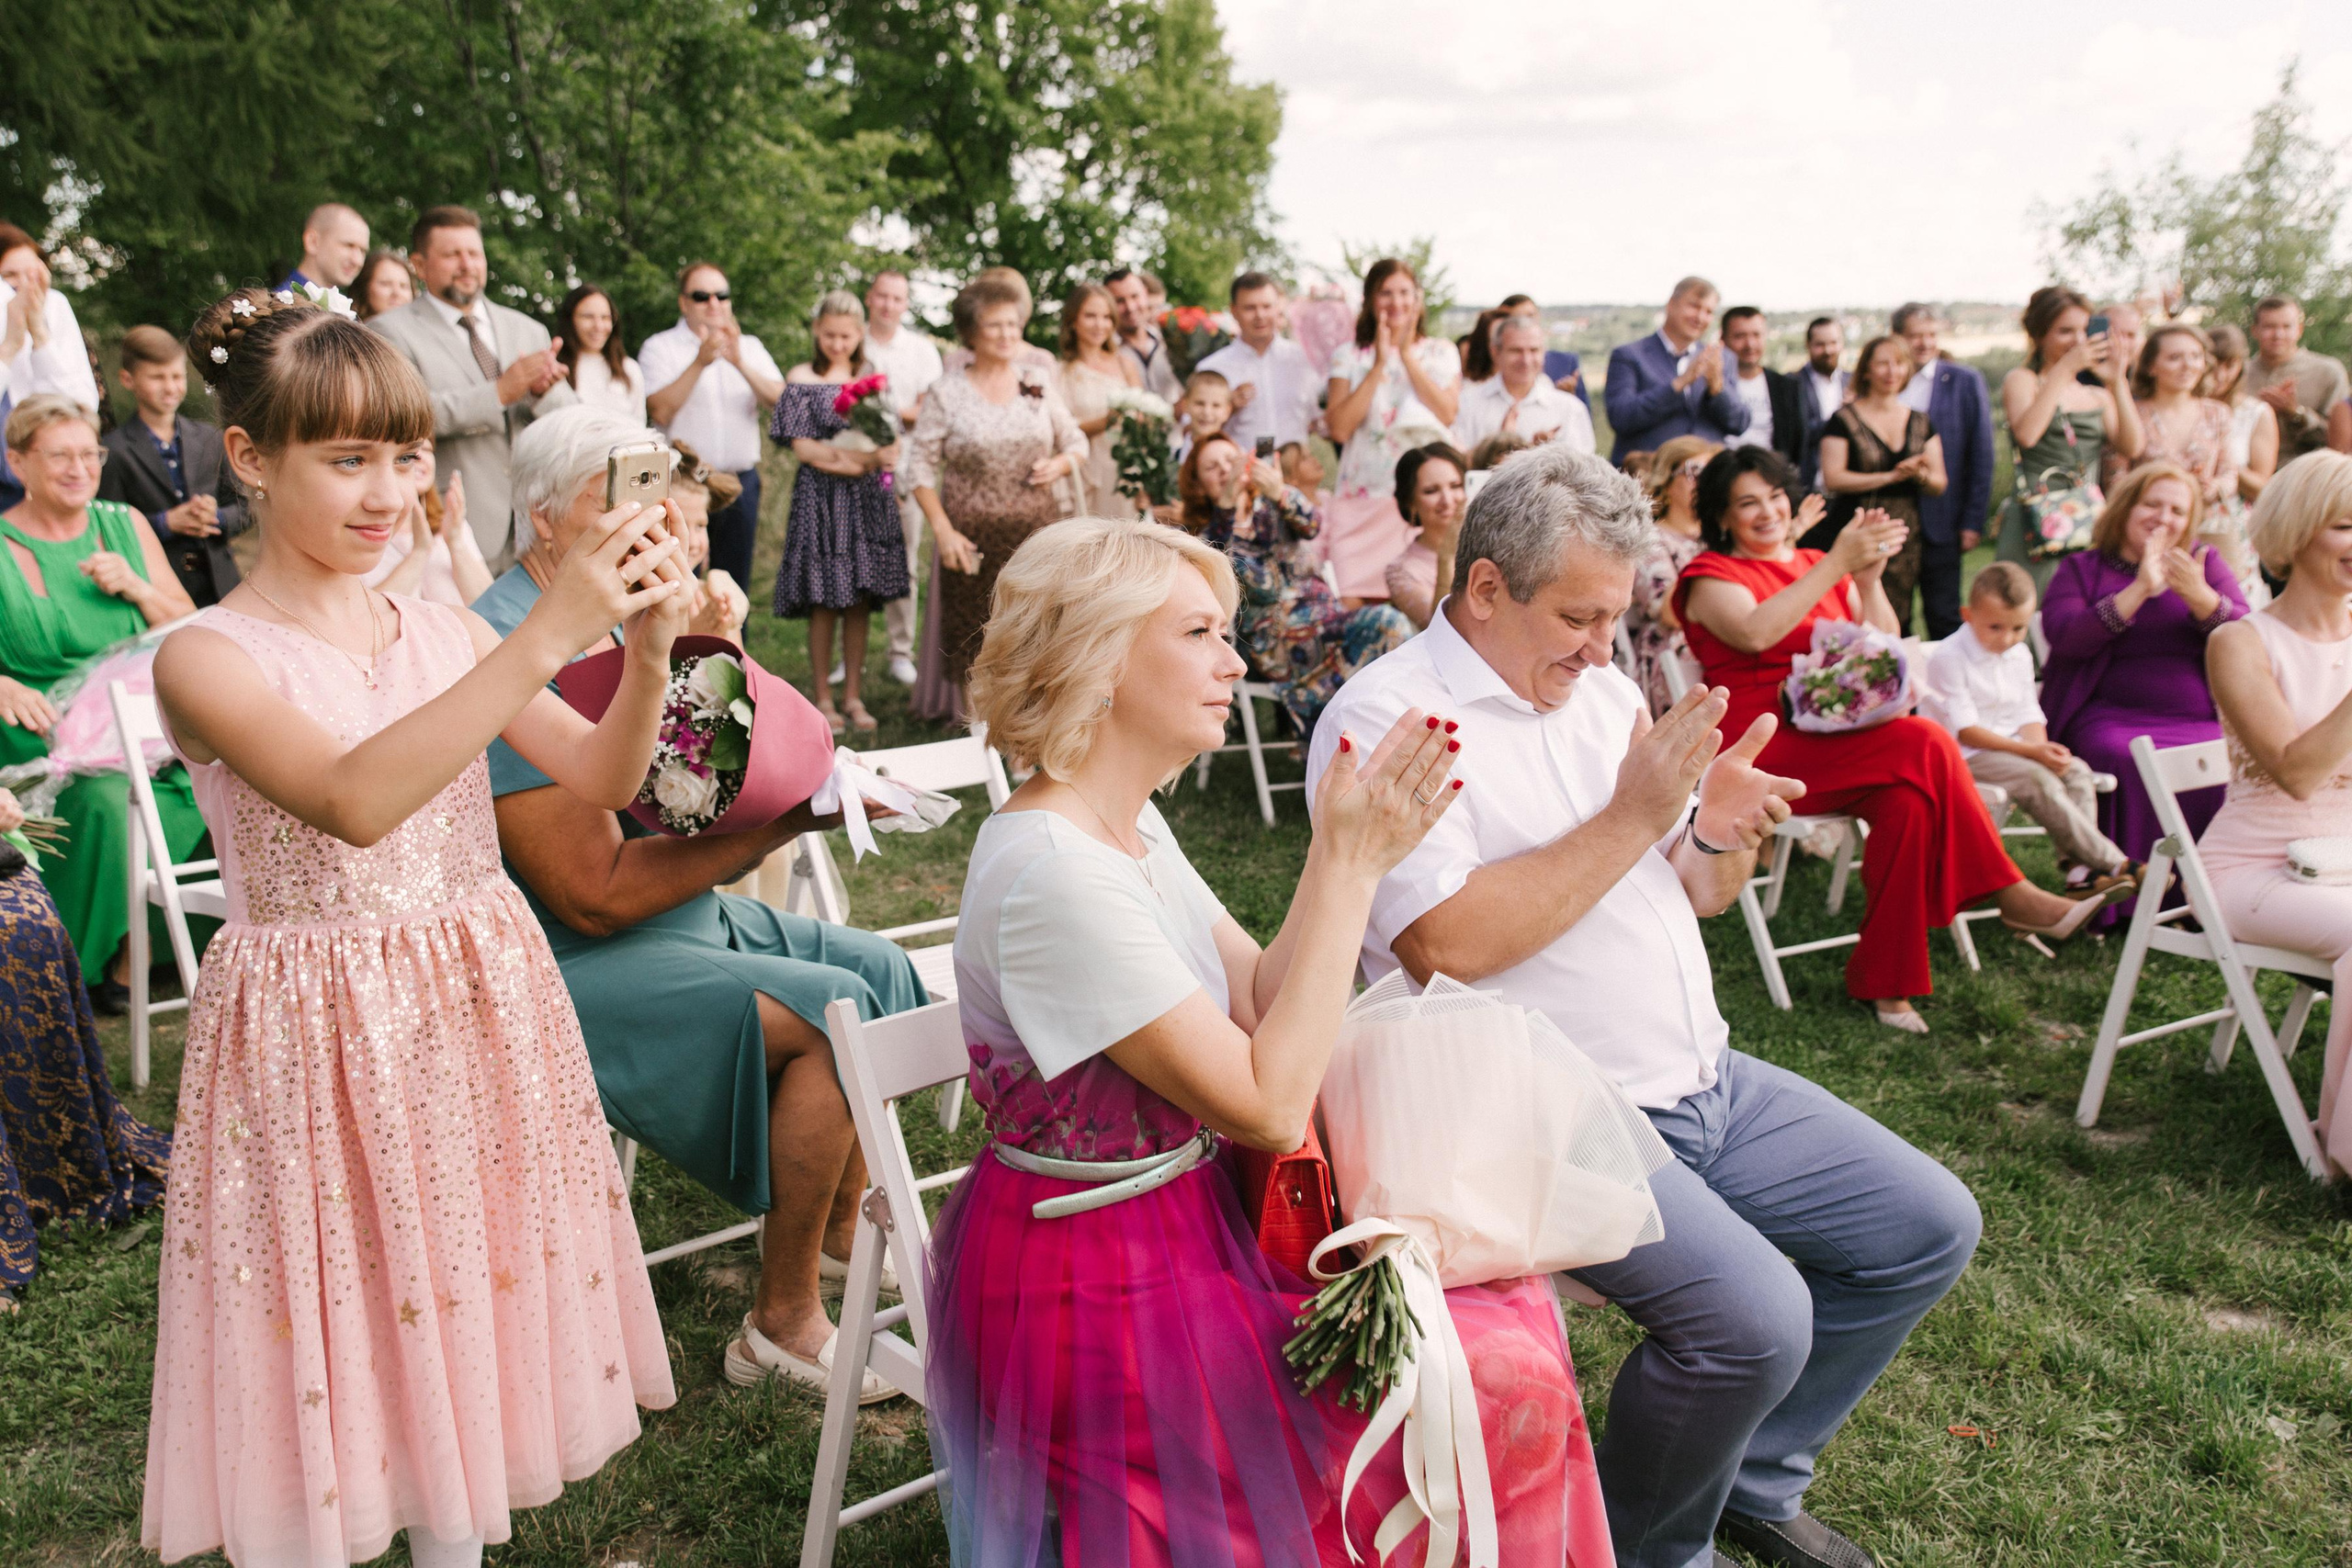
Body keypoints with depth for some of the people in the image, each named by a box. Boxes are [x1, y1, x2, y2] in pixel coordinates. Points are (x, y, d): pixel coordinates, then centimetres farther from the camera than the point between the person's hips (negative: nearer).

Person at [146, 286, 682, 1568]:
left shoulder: (443, 634, 4)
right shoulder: (206, 659, -11)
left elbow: (602, 775, 1)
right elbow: (354, 801, -29)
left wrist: (647, 651, -18)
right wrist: (547, 634, -33)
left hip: (478, 1011, 5)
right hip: (314, 1039, -4)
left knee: (467, 1317, 16)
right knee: (324, 1355, 6)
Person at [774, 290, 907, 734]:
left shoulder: (872, 378, 9)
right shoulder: (802, 379, 0)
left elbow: (890, 443, 8)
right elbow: (803, 447, -6)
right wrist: (863, 460, -16)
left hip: (868, 498, 3)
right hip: (821, 496, -3)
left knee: (860, 601, 5)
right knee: (824, 603, -1)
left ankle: (854, 696, 13)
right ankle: (823, 698, 10)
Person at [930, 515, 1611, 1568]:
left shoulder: (1130, 822, 4)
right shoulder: (1051, 870, -26)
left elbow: (1259, 1006, 2)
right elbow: (1269, 1107, -24)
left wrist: (1344, 851, -9)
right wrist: (1351, 867, -22)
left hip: (1186, 1218, 9)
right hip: (1092, 1293, -9)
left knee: (1508, 1307, 6)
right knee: (1503, 1387, -9)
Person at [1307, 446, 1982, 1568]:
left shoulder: (1597, 688, 12)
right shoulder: (1386, 717, -13)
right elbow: (1448, 942, -25)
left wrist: (1721, 834, -6)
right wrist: (1633, 819, -20)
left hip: (1706, 1081, 9)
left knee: (1928, 1229, 9)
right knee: (1753, 1314, -26)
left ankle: (1754, 1478, 27)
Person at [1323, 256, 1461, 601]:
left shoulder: (1441, 353, 13)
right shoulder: (1349, 358, 10)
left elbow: (1448, 413, -6)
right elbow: (1339, 428, -5)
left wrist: (1407, 356, -4)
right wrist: (1379, 365, -5)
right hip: (1364, 500, 0)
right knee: (1355, 603, -11)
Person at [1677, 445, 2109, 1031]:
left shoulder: (1819, 565, 22)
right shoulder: (1710, 575, 4)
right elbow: (1754, 632, -21)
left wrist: (1869, 579, -4)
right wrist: (1836, 565, -21)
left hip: (1836, 737, 6)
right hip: (1762, 749, -6)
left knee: (1907, 796, -29)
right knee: (1924, 745, -27)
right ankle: (2008, 895, -16)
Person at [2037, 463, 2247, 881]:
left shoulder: (2206, 562, 18)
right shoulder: (2080, 570, 12)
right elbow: (2064, 636, -8)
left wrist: (2199, 596, -14)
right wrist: (2140, 590, -14)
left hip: (2202, 719, 2)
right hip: (2112, 717, -2)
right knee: (2135, 766, -34)